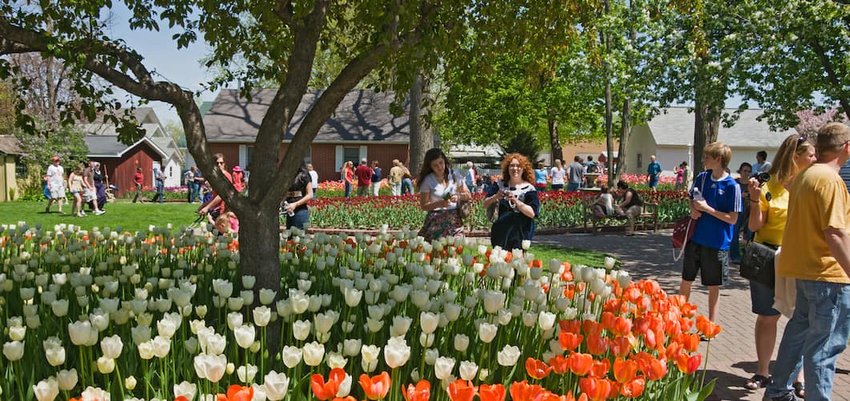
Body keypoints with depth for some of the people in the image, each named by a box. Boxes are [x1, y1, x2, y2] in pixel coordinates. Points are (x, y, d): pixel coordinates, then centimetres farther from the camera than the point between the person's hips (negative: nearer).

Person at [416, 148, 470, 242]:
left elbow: (468, 196, 9)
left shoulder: (455, 176, 6)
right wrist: (439, 204, -18)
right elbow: (423, 206, -3)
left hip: (454, 221, 2)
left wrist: (458, 197, -11)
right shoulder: (427, 181, -1)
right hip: (436, 222, -2)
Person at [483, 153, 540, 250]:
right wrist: (495, 197, -12)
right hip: (500, 234, 3)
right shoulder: (500, 186, 8)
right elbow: (485, 205, 8)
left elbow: (532, 213, -11)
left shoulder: (529, 189, -2)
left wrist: (515, 201, -22)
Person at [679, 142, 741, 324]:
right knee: (686, 280, 13)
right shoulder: (702, 178, 1)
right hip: (696, 238, 5)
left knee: (714, 285, 10)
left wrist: (707, 208, -19)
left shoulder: (732, 186, -14)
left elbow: (732, 219, -14)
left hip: (717, 243, -4)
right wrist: (693, 209, -6)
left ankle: (711, 322, 24)